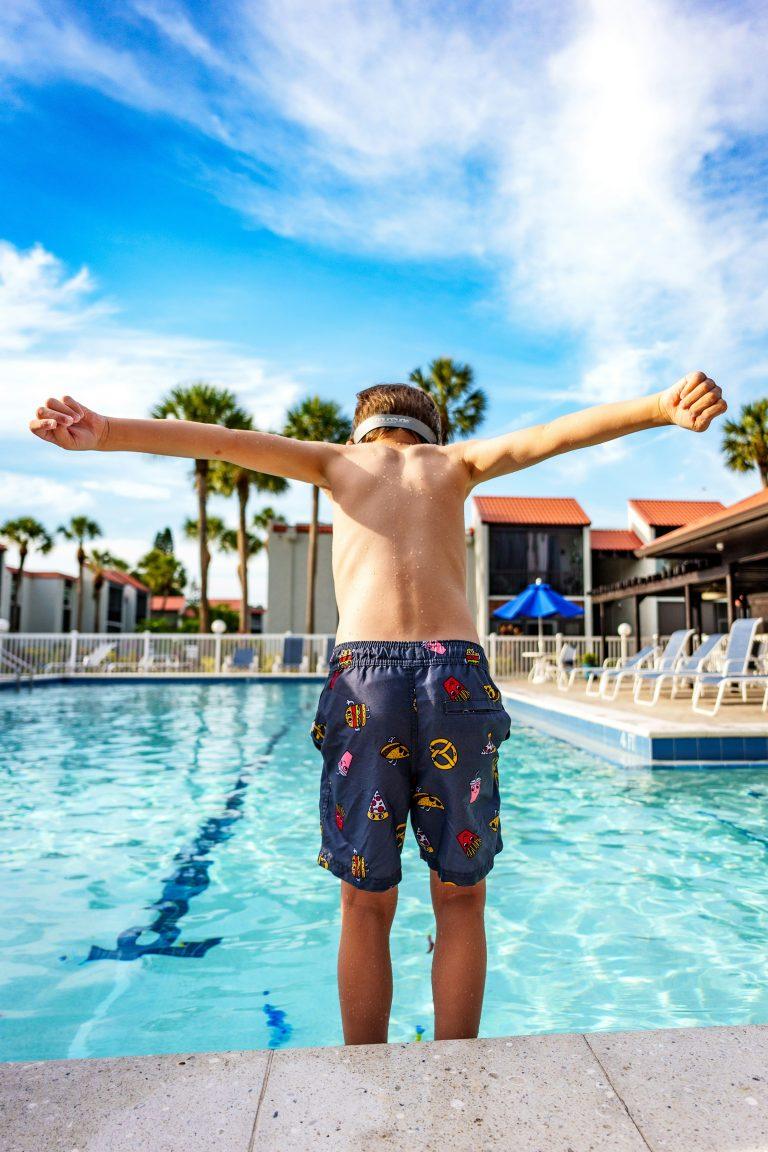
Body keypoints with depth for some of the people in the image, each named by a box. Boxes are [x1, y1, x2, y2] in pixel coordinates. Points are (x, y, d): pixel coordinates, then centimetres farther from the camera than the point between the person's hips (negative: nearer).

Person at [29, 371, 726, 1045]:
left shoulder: (340, 460, 22)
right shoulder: (454, 461, 23)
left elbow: (230, 441, 9)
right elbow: (552, 434, 7)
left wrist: (110, 434, 1)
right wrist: (660, 409, -3)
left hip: (364, 677, 0)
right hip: (457, 675, 1)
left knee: (367, 905, 13)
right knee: (460, 899, 15)